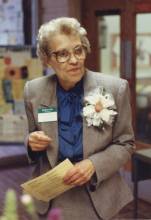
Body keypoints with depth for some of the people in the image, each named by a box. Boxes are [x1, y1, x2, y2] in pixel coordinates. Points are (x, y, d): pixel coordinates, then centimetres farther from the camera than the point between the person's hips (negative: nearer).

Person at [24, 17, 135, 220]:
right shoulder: (34, 90, -6)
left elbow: (125, 143, -4)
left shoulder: (115, 88, -12)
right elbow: (34, 142, 8)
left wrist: (94, 164, -20)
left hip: (99, 196, -1)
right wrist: (33, 142, -15)